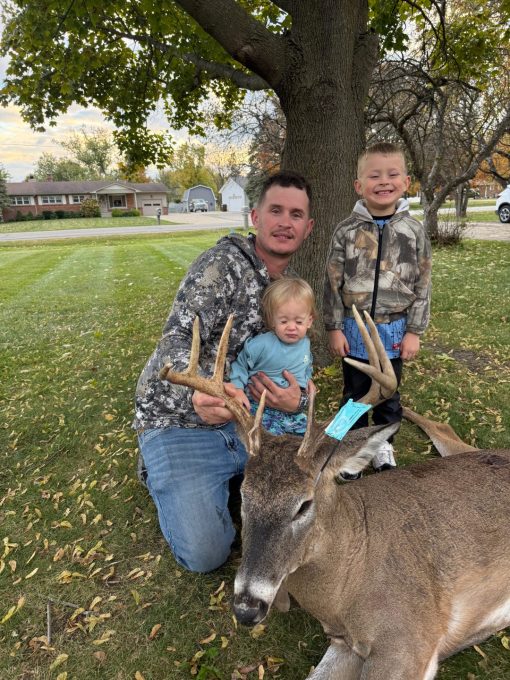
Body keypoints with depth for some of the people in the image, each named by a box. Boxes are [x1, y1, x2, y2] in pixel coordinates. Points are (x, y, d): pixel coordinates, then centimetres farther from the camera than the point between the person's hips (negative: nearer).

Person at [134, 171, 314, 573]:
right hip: (179, 420, -6)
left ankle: (224, 472, 19)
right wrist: (198, 393, -49)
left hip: (242, 420, 7)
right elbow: (177, 342, -26)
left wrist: (294, 401, -15)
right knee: (206, 554, -15)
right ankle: (164, 474, 12)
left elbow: (295, 367, 9)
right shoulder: (223, 263, -16)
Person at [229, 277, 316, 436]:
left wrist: (307, 383, 13)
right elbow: (241, 364, -6)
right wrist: (238, 389, -15)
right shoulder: (262, 344, -17)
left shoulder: (305, 343, 3)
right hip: (262, 406, -5)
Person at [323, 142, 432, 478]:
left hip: (395, 330, 1)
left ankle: (383, 444, 38)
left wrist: (414, 331, -4)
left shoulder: (414, 231, -4)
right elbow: (334, 283, -4)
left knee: (389, 393, 17)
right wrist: (334, 328, -5)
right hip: (354, 329, 0)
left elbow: (422, 285, -1)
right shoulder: (346, 231, -7)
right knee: (354, 392, 15)